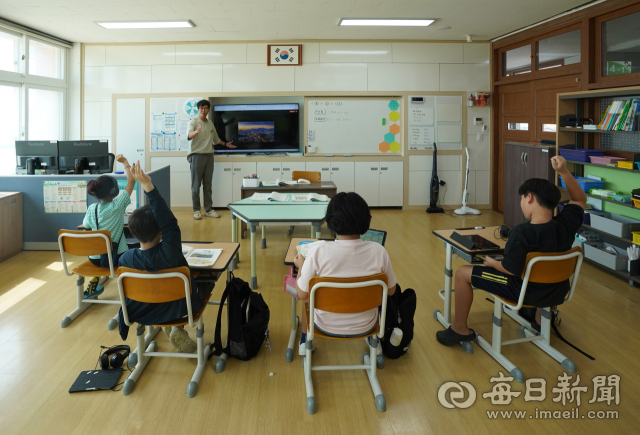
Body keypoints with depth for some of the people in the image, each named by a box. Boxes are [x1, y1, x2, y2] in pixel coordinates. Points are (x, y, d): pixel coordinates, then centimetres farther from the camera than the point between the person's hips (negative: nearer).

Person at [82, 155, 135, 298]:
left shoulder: (92, 209, -4)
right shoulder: (117, 205, -14)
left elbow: (85, 225, 16)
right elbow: (131, 180, -7)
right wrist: (125, 162, 5)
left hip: (95, 258, 4)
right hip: (117, 257, -4)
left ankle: (93, 285, 35)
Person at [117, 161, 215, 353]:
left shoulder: (126, 259, -21)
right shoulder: (169, 253, -36)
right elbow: (169, 221, -37)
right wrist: (149, 187, -39)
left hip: (142, 313, 5)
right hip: (178, 309, -5)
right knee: (207, 280, 21)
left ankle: (169, 326, 27)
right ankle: (178, 329, 13)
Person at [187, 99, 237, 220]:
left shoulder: (210, 124, 15)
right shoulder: (193, 122, -5)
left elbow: (216, 139, 32)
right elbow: (189, 135, -26)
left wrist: (226, 144, 28)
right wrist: (196, 131, -45)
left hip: (209, 156, 5)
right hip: (197, 155, -5)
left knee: (208, 185, 8)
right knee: (196, 185, -3)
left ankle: (208, 209, 13)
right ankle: (196, 210, 3)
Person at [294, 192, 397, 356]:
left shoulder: (318, 253, -26)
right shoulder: (378, 251, -21)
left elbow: (302, 294, -13)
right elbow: (390, 290, -5)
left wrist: (301, 267, 5)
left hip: (327, 326, -1)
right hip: (365, 326, 1)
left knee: (309, 295, 32)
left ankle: (304, 341, 49)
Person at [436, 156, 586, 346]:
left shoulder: (522, 232, -29)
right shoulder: (566, 224, -13)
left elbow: (511, 269, -22)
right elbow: (580, 200, 6)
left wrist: (492, 262, -2)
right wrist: (563, 171, -4)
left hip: (526, 292, -6)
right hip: (558, 293, 6)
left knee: (463, 273, 4)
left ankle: (460, 329, 16)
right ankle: (541, 319, 48)